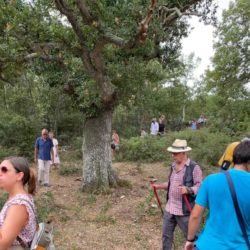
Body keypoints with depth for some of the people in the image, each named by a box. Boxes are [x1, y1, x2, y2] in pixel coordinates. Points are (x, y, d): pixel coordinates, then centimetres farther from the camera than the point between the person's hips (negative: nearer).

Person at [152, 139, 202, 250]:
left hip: (184, 210, -7)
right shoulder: (173, 165, 8)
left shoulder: (194, 167, -15)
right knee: (166, 234, 18)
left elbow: (200, 186, -17)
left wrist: (188, 190, -33)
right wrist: (159, 186, 8)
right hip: (169, 208, 7)